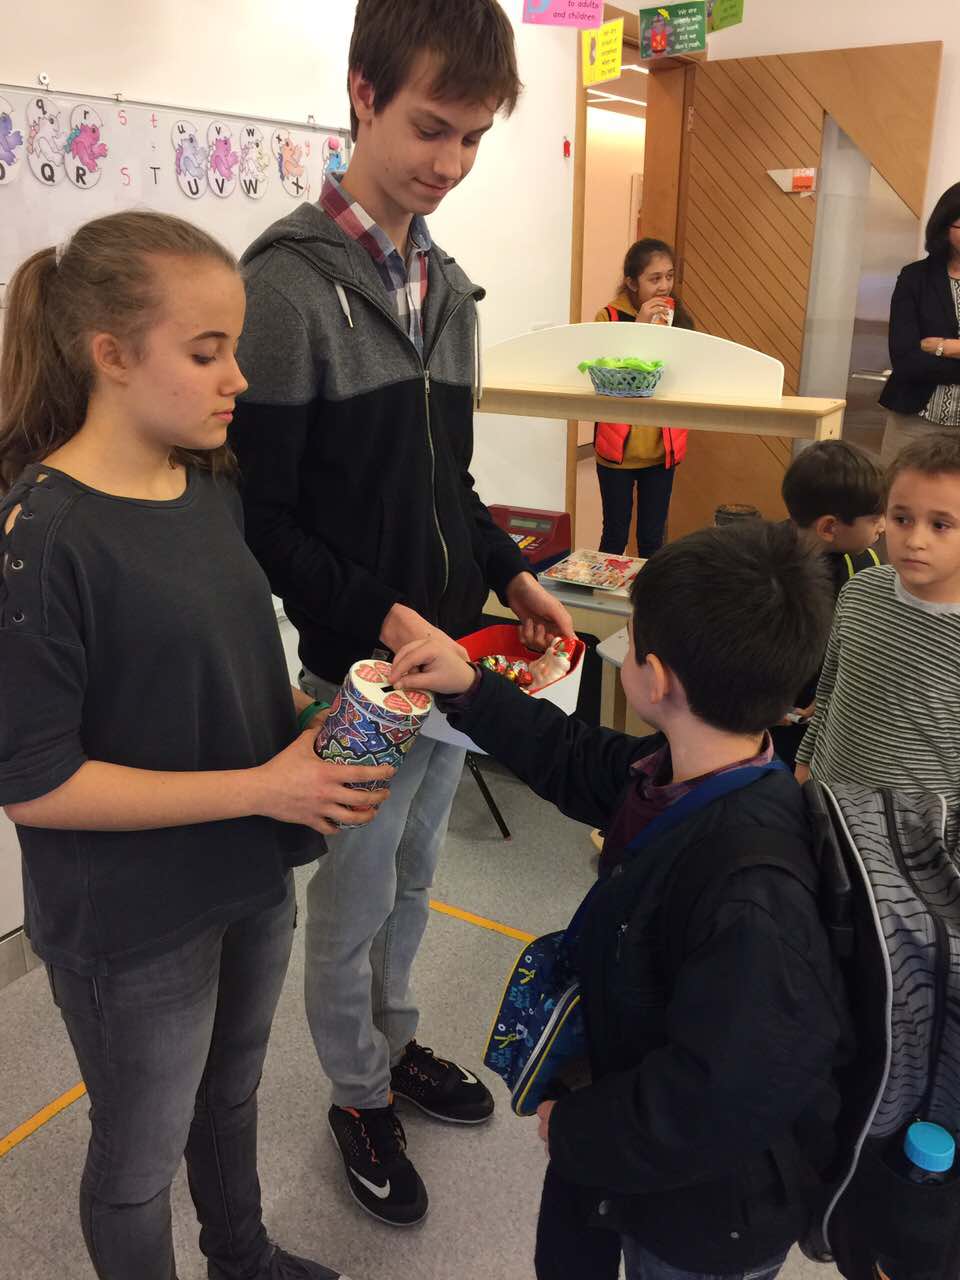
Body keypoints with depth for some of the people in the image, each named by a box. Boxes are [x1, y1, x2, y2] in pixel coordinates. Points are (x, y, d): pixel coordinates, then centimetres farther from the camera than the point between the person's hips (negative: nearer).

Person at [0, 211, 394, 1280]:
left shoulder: (209, 488, -1)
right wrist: (262, 787, -25)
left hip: (251, 877, 7)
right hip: (132, 923, -7)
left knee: (232, 1096, 30)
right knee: (141, 1158, 18)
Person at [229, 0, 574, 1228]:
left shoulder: (446, 283, 7)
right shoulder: (288, 285, -16)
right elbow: (259, 518, -17)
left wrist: (508, 574, 1)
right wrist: (381, 619, -23)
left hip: (452, 652, 7)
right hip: (359, 669, -7)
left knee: (410, 881, 24)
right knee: (354, 903, 13)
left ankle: (396, 1043, 47)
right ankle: (359, 1096, 37)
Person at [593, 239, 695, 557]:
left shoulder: (678, 316, 5)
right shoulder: (609, 317, -6)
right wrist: (638, 328, -22)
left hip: (663, 445, 3)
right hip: (619, 444, -3)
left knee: (653, 539, 11)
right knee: (615, 537, 6)